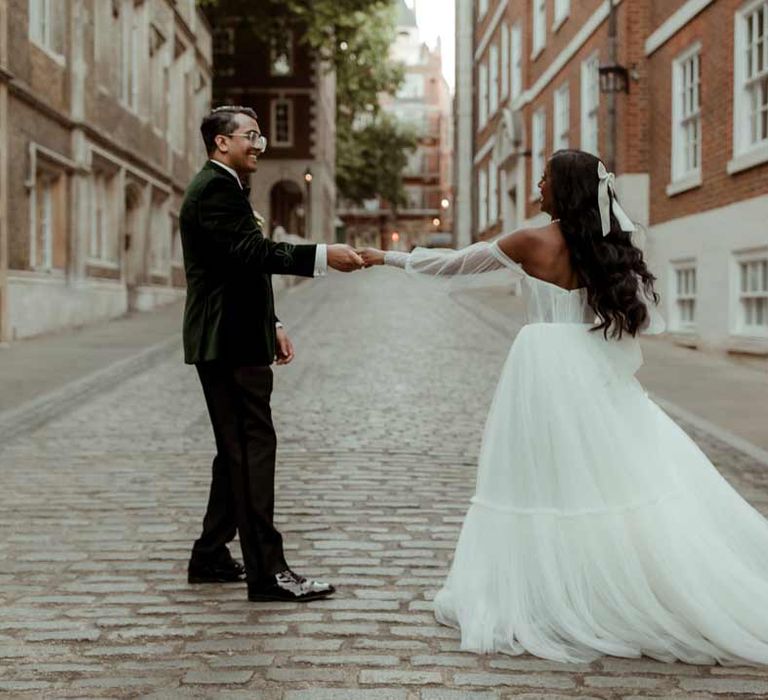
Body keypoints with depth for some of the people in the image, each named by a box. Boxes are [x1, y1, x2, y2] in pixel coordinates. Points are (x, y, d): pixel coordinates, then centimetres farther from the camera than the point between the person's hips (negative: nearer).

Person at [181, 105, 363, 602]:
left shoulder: (226, 189, 21)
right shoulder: (214, 189, -12)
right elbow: (253, 252, -26)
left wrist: (272, 325, 17)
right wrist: (323, 256, -31)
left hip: (235, 341, 11)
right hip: (230, 343, -11)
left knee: (237, 450, 15)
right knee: (253, 448, -11)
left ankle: (210, 557, 23)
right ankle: (267, 571, -9)